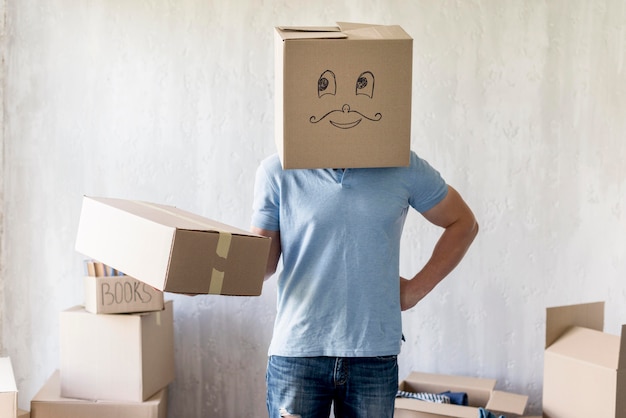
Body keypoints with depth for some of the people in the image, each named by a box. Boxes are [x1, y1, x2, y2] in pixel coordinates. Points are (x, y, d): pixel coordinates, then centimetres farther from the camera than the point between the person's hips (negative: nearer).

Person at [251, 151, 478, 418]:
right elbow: (261, 263, -1)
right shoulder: (277, 172, -2)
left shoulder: (404, 168, 1)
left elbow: (463, 223, 13)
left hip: (375, 355, 1)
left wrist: (416, 288, 5)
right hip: (297, 354, -1)